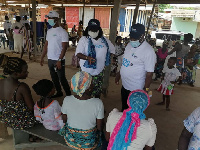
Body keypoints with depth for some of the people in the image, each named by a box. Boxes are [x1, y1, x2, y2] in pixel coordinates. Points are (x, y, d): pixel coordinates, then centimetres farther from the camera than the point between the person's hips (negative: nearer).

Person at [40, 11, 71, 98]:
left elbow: (64, 48, -15)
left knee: (62, 78, -3)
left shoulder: (62, 32, -11)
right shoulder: (49, 31, 12)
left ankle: (69, 94, 11)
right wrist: (42, 57, 13)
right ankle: (59, 92, 30)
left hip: (58, 60, -7)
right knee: (54, 78, 15)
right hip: (50, 59, 7)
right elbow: (46, 45, 16)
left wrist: (59, 60, -21)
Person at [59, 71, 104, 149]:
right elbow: (100, 127, -16)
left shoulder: (67, 100, -22)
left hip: (70, 140, 2)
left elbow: (64, 120, -4)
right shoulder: (98, 103, -28)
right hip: (90, 143, -2)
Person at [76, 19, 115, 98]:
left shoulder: (104, 40, 2)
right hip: (87, 71, -4)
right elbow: (78, 53, -16)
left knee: (98, 91, 17)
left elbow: (113, 50, 14)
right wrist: (87, 58, -35)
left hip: (99, 71, 4)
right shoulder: (84, 39, -8)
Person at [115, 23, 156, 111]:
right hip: (124, 86, 7)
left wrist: (145, 91, -19)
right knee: (124, 110, 25)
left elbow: (149, 74, -21)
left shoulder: (148, 51, -22)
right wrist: (118, 75, 18)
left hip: (136, 90, -7)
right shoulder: (129, 45, 3)